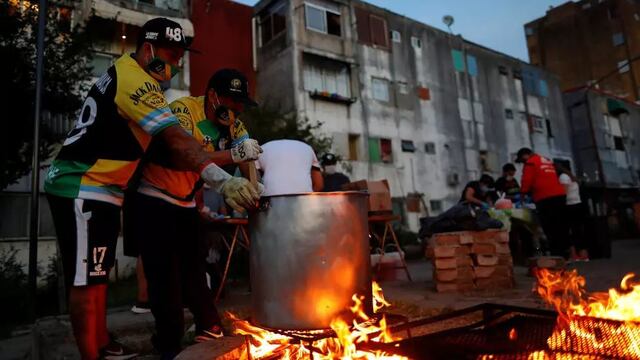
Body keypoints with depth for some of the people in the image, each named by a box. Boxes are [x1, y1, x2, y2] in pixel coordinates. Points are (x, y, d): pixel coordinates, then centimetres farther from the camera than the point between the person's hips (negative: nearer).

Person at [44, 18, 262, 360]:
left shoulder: (124, 75, 15)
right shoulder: (134, 79, -17)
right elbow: (178, 140, -30)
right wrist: (222, 180, -39)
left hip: (98, 189, 11)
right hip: (83, 190, -11)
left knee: (97, 275, 17)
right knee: (85, 280, -4)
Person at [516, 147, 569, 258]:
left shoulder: (530, 163, 1)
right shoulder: (547, 161, 26)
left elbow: (526, 181, -5)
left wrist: (522, 194, 9)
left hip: (545, 198, -8)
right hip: (559, 195, 8)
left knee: (550, 229, -7)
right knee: (561, 227, 9)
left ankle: (556, 256, -8)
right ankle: (564, 255, 12)